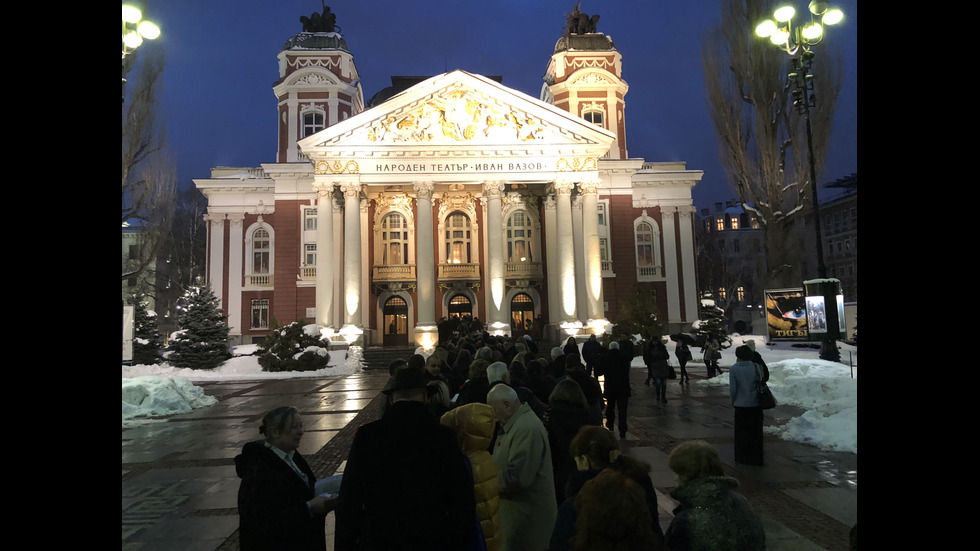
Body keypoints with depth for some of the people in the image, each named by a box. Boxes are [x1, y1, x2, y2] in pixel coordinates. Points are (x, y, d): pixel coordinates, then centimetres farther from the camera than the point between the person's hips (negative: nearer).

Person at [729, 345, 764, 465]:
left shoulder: (733, 369, -14)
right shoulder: (755, 367, -9)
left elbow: (732, 389, -10)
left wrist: (733, 401, 7)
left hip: (741, 406, -2)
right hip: (755, 405, 2)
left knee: (741, 432, 13)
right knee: (755, 432, 15)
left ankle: (742, 458, 22)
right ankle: (756, 458, 24)